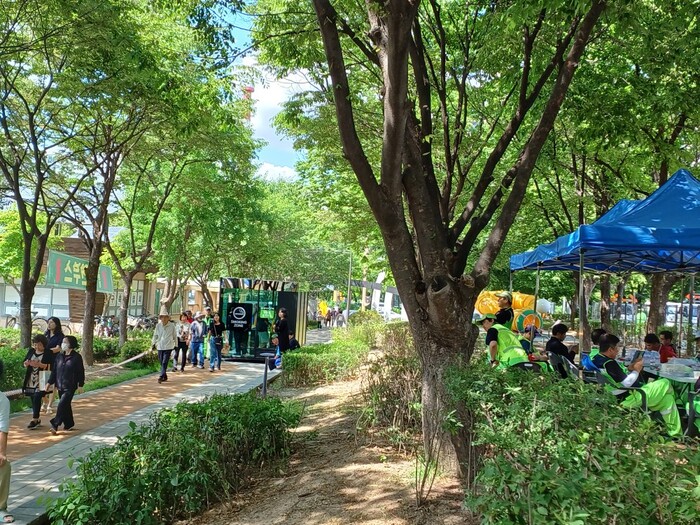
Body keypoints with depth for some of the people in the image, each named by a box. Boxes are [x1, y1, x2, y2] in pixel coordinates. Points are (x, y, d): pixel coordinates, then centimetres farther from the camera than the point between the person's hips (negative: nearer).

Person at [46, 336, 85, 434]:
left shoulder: (77, 357, -7)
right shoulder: (59, 356, 8)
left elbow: (81, 372, -5)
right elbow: (54, 371, 14)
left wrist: (80, 385, -5)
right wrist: (50, 382, 10)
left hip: (70, 387, -6)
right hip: (60, 386, 6)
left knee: (62, 404, -13)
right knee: (66, 406, 12)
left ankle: (55, 425, -10)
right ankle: (69, 424, 24)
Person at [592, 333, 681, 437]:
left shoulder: (596, 360, 3)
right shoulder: (609, 363, -26)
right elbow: (626, 383, -24)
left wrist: (629, 369, 5)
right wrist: (636, 370, -10)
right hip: (628, 399, -10)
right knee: (665, 384, -1)